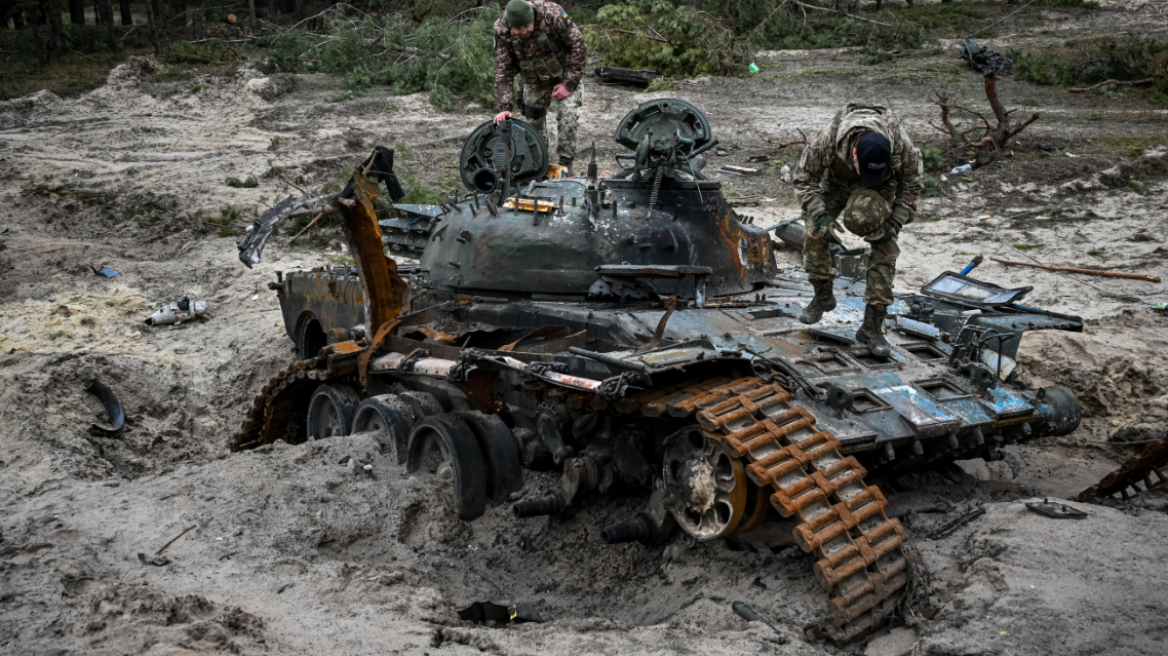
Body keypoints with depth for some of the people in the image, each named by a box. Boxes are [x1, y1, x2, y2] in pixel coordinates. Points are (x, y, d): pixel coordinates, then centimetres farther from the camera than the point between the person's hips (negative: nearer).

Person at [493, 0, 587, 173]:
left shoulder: (553, 15, -34)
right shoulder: (502, 31, -26)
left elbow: (578, 47, -24)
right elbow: (503, 71, -19)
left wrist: (569, 84, -23)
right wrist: (503, 108, -27)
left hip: (563, 74, -3)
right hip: (534, 80, 3)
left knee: (567, 116, -15)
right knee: (534, 120, 7)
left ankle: (565, 165, -3)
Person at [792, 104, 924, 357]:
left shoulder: (901, 146, -38)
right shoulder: (829, 140, -41)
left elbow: (912, 184, -16)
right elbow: (804, 178, -24)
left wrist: (896, 221, -27)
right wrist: (820, 217, -36)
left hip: (884, 186, 0)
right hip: (837, 180, 1)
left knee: (885, 249, -12)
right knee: (813, 232, -14)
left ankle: (872, 326, -7)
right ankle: (823, 296, 10)